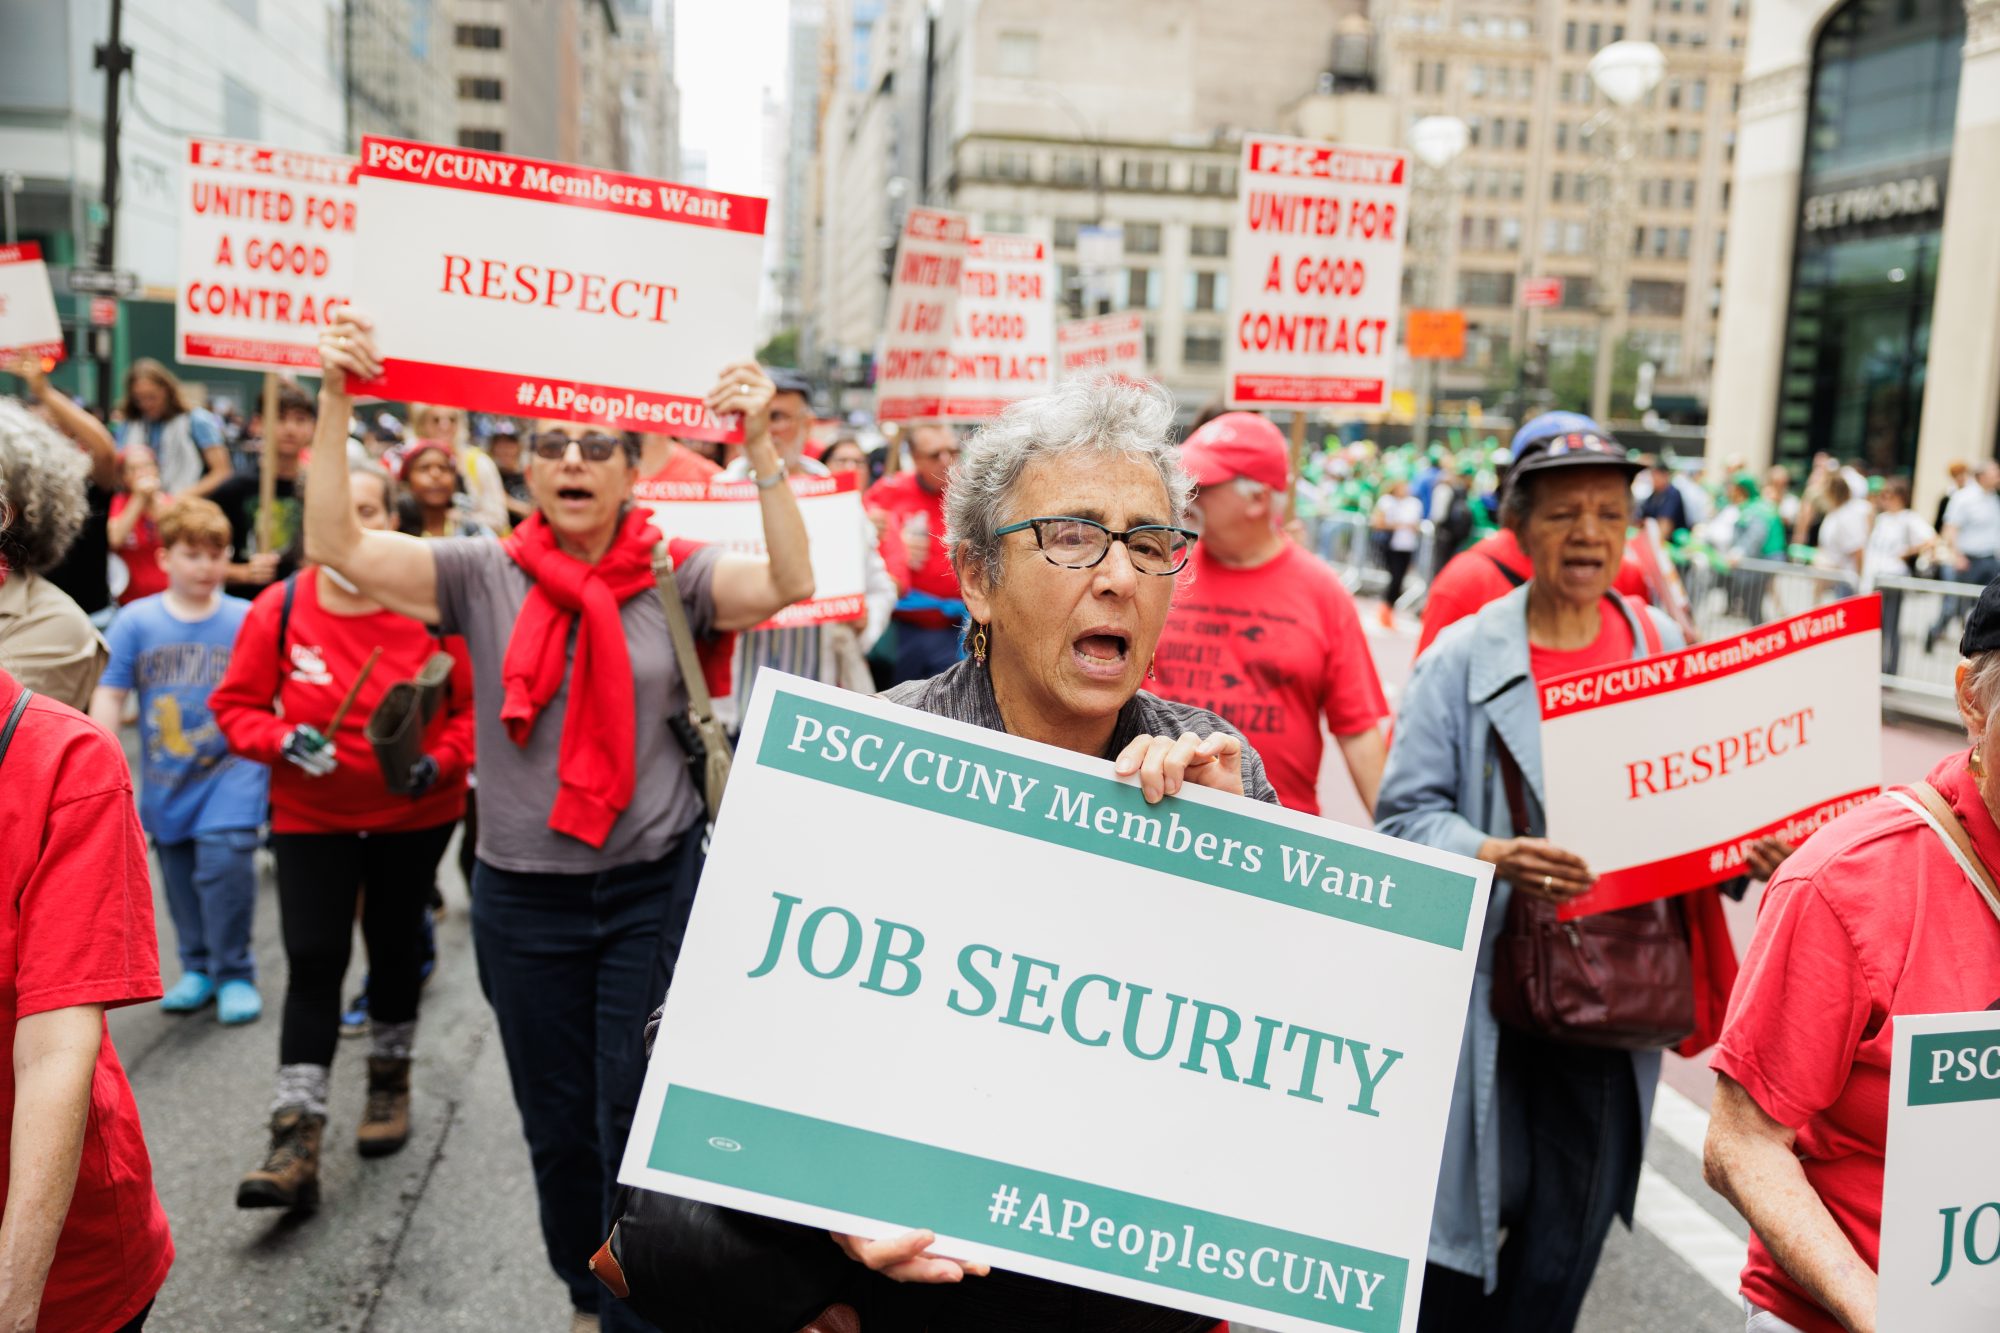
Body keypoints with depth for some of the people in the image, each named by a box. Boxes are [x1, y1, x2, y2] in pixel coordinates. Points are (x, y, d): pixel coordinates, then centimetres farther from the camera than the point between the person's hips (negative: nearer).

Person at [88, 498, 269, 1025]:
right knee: (178, 872, 14)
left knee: (225, 862, -15)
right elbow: (109, 695, -2)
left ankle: (234, 975, 2)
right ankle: (197, 968, 32)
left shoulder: (247, 620, -8)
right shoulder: (136, 621, -4)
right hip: (166, 779, 3)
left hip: (231, 769, -3)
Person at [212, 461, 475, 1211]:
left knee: (395, 947, 16)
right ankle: (296, 1144, -4)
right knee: (313, 961, -6)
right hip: (312, 817, 0)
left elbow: (475, 705, -6)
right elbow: (237, 705, -2)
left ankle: (390, 1082, 40)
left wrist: (440, 763, -21)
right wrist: (283, 741, -21)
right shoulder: (278, 609, -11)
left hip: (415, 814, 0)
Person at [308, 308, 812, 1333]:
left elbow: (789, 583, -19)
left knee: (640, 1119, 5)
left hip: (653, 888, -2)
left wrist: (759, 443, -26)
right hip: (524, 895, 2)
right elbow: (336, 546, -10)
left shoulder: (675, 576, -4)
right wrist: (335, 404, -18)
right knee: (557, 1124, 17)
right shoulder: (482, 575, -2)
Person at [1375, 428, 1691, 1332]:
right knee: (1466, 1205, 7)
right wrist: (1489, 857, -25)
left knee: (1569, 1230, 13)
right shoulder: (1463, 656, -5)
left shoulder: (1665, 648, 5)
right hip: (1483, 981, -3)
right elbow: (1406, 811, -8)